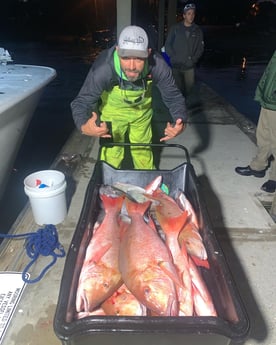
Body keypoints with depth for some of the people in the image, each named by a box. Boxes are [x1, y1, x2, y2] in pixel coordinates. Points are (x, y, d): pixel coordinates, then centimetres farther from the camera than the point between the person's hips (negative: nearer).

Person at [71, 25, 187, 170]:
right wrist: (83, 126, -54)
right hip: (112, 110, -2)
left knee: (143, 152, 19)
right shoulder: (103, 68, -39)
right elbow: (82, 101, -32)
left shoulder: (157, 65, -33)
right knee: (111, 154, 2)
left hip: (141, 110, 3)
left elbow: (173, 96, -20)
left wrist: (180, 121, -39)